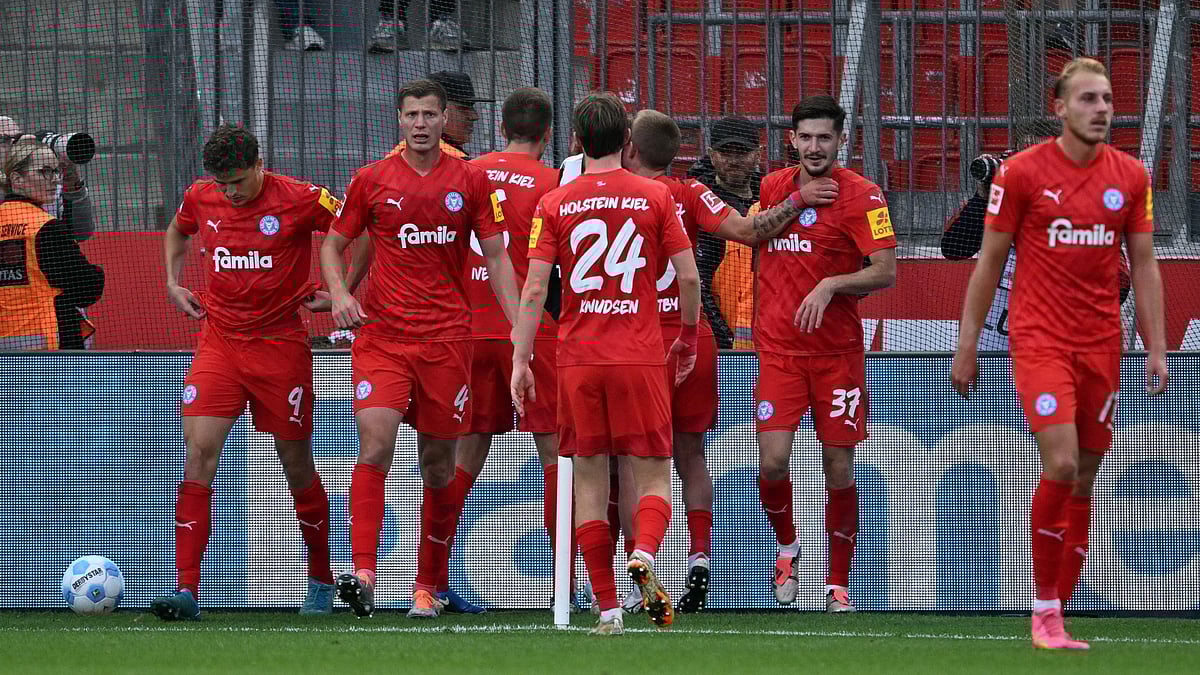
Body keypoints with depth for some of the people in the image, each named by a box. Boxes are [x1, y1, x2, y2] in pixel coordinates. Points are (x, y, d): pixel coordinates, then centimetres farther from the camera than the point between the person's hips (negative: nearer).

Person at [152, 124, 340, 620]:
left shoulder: (301, 200, -10)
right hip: (219, 343, 3)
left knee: (296, 464, 7)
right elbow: (177, 231, 26)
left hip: (281, 345, -2)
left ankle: (321, 581, 27)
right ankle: (187, 589, -17)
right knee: (199, 452, -14)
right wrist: (173, 283, 13)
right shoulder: (200, 198, 2)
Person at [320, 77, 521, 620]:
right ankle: (363, 575, -26)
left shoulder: (471, 181, 6)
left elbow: (495, 257, 8)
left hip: (447, 338, 1)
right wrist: (339, 294, -7)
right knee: (376, 445, -19)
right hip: (381, 336, -1)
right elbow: (333, 244, 12)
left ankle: (427, 586, 18)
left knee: (438, 463, 6)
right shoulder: (372, 180, 4)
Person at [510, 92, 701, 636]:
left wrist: (520, 362, 0)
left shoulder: (554, 204, 2)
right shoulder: (655, 197, 1)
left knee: (590, 479, 8)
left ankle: (608, 608, 5)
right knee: (652, 475, 5)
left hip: (578, 359, 1)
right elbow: (689, 276, 0)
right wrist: (688, 337, 16)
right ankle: (644, 556, -26)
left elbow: (534, 290, -4)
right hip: (641, 357, -1)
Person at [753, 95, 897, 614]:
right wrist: (756, 323, 17)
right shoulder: (773, 187, 8)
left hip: (838, 351, -2)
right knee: (773, 463, -10)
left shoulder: (861, 195, -6)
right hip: (778, 350, 2)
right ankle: (787, 547, 18)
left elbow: (886, 272, -11)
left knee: (839, 468, 1)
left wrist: (831, 285, -24)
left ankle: (838, 584, 13)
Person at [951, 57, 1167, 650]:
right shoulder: (1023, 172, -5)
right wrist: (967, 345, 1)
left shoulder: (1130, 176, 5)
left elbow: (1144, 266, 10)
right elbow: (990, 261, 1)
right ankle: (1044, 607, -6)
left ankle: (1057, 615, 13)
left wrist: (1156, 349, 3)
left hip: (1101, 345, 4)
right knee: (1061, 465, -18)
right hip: (1039, 339, -4)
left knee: (1083, 480, 5)